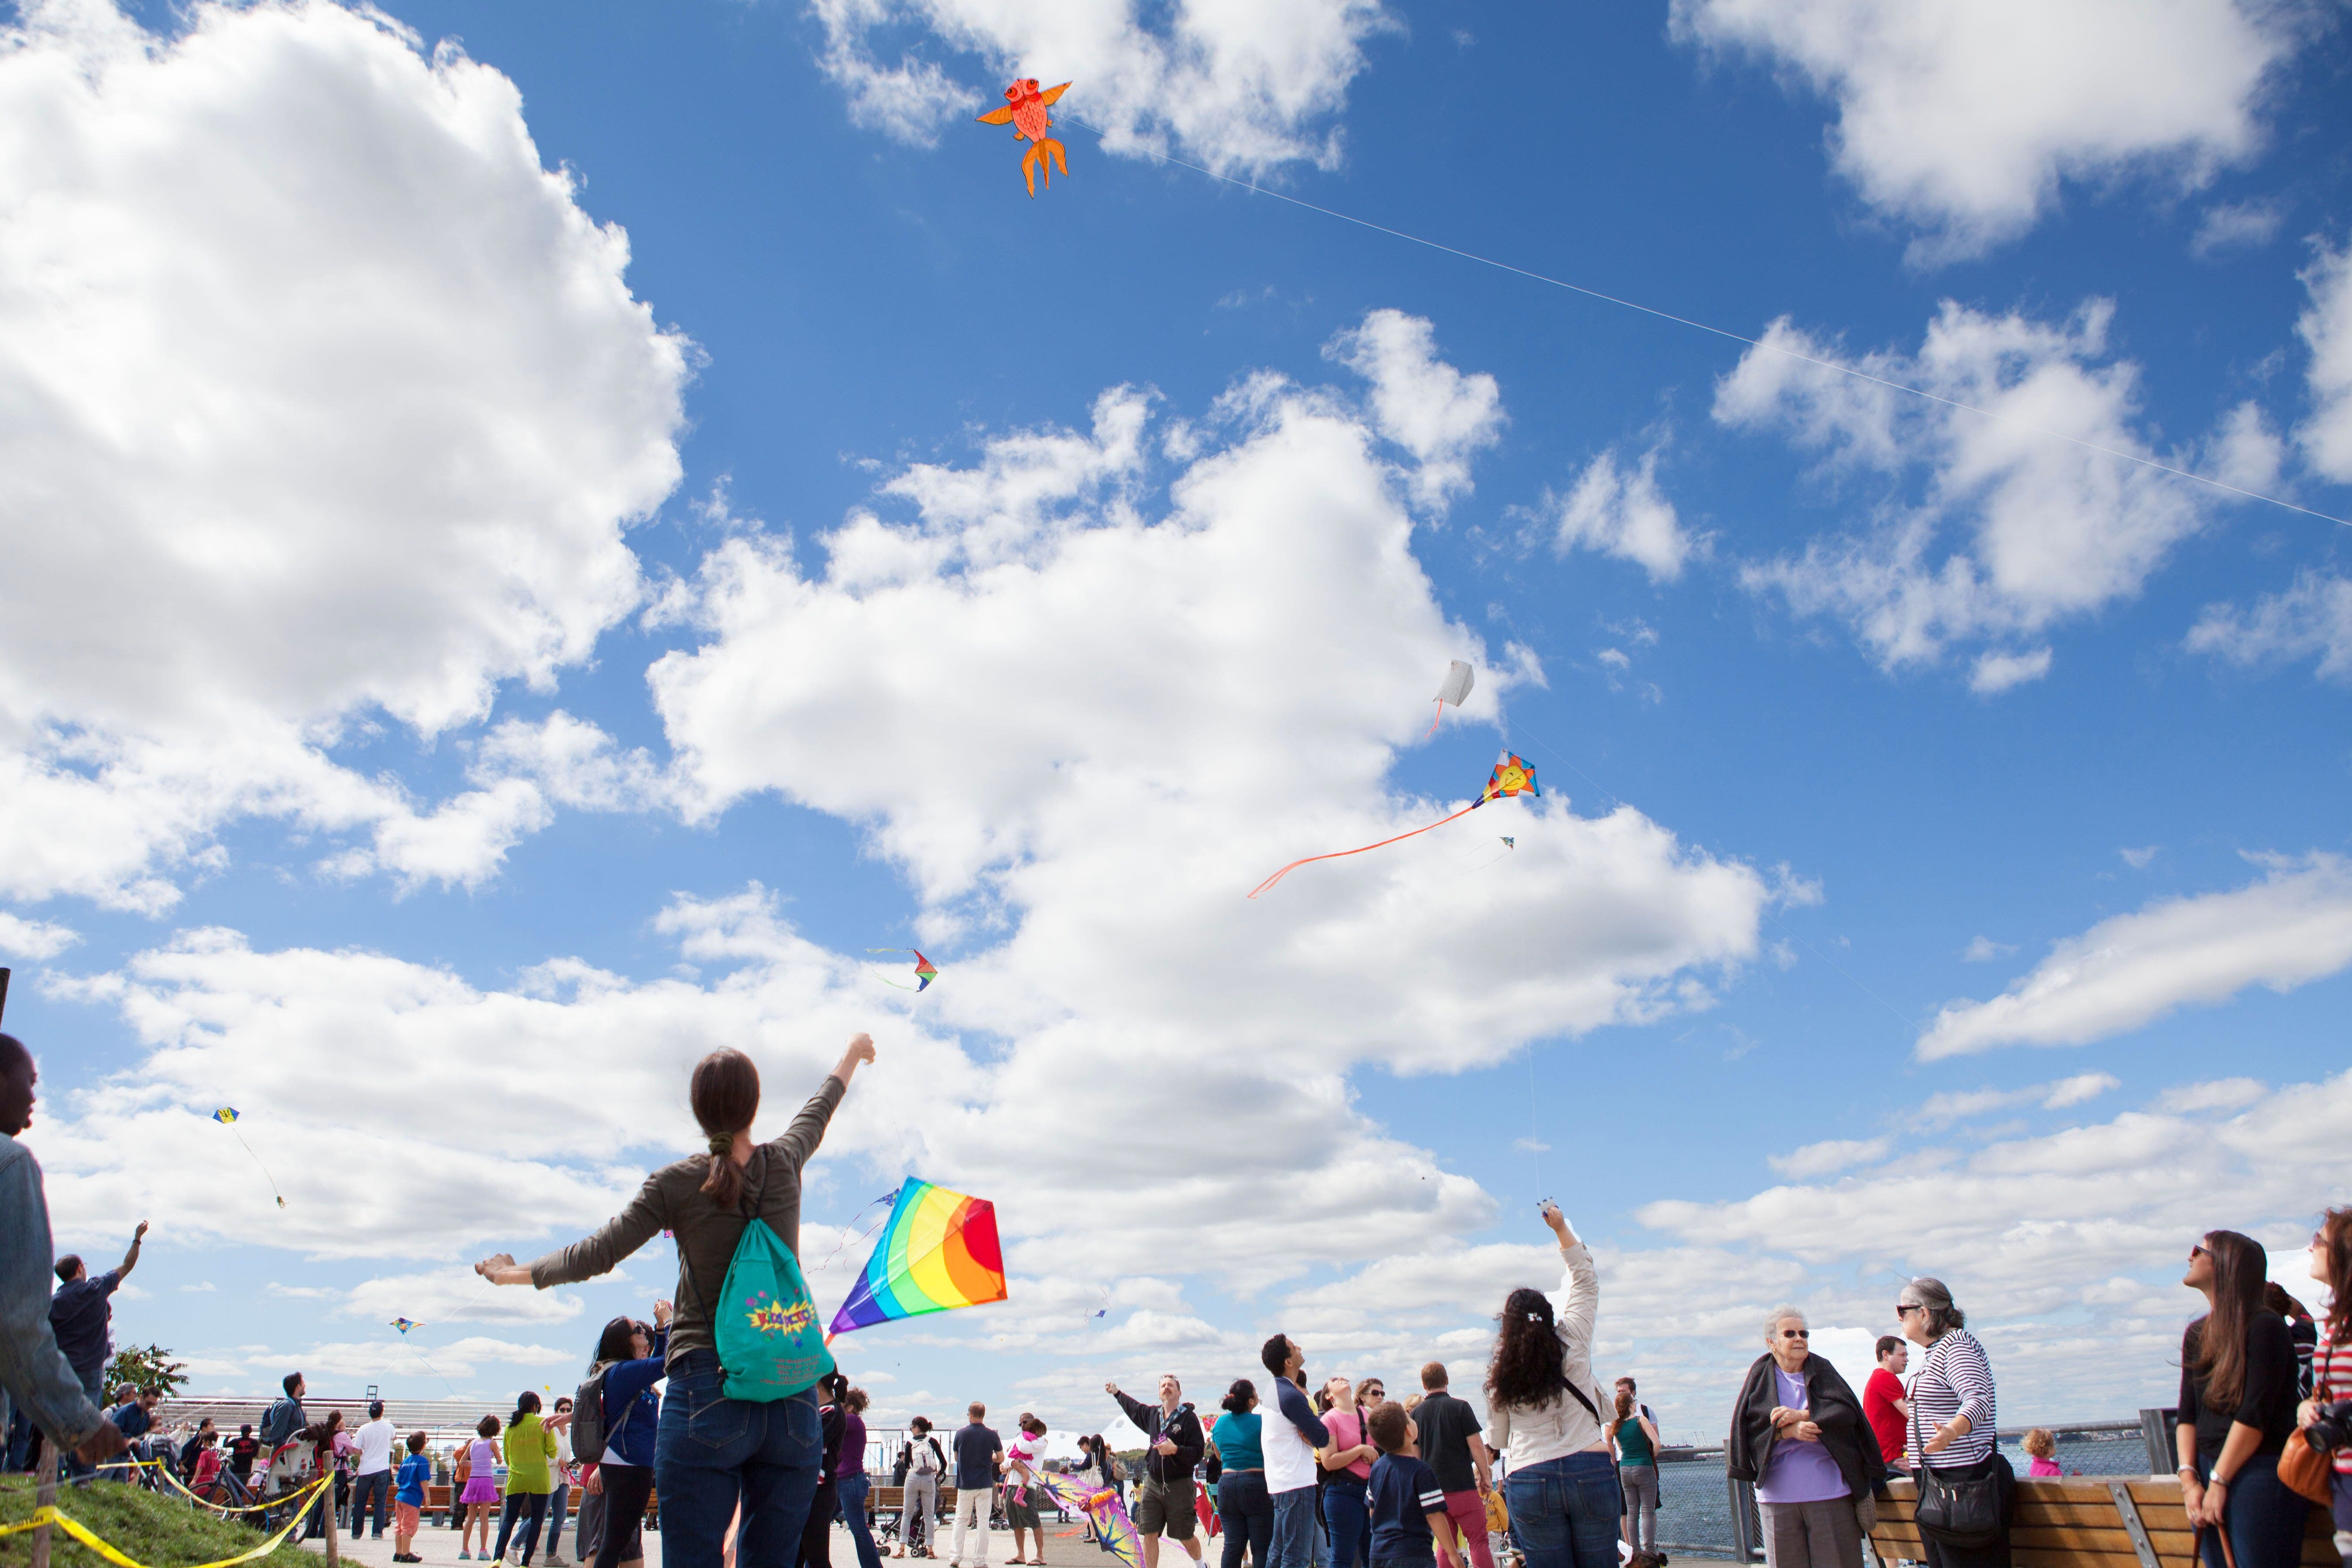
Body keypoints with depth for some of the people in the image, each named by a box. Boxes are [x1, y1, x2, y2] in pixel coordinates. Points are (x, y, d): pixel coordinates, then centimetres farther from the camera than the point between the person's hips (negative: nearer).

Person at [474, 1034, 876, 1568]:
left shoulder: (677, 1183, -4)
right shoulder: (784, 1165, 4)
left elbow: (596, 1255, 1)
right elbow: (817, 1113, 24)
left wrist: (517, 1272, 19)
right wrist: (852, 1055, 44)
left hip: (707, 1397, -3)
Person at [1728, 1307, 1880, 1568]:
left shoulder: (1822, 1370, 7)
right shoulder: (1760, 1378, 5)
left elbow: (1847, 1412, -7)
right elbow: (1746, 1428, -3)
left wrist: (1801, 1416, -16)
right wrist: (1788, 1431, -17)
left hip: (1829, 1491, 0)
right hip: (1778, 1494, 0)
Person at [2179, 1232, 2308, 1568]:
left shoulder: (2265, 1327, -9)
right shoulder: (2196, 1334, 12)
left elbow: (2255, 1414, -15)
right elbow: (2188, 1413, 8)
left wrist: (2218, 1481, -14)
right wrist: (2189, 1479, -4)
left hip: (2262, 1472, -7)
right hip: (2209, 1471, 7)